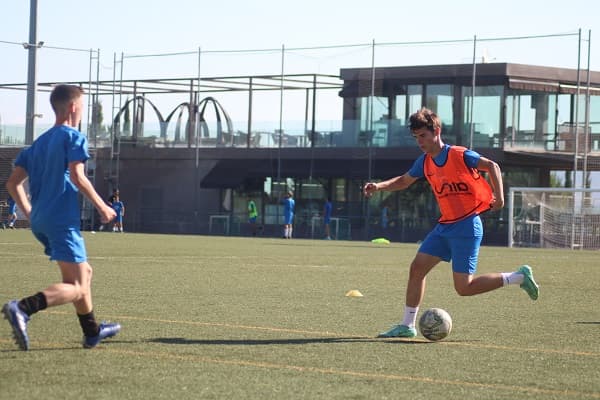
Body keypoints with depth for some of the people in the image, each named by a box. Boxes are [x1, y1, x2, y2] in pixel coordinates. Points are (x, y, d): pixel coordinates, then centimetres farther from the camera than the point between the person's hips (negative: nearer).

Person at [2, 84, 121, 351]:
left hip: (40, 222, 9)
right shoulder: (73, 137, -4)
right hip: (62, 220, -9)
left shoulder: (39, 142, 19)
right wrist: (101, 206, -8)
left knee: (84, 272, 24)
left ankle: (92, 332, 30)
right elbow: (77, 176, -16)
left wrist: (29, 213, 24)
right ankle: (22, 309, -34)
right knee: (77, 287, -13)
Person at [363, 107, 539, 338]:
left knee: (464, 288, -10)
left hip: (466, 226, -8)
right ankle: (407, 325, 9)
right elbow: (404, 181, 23)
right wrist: (379, 186, 7)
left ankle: (519, 277, 4)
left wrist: (499, 196, -17)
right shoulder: (425, 162, 9)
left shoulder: (459, 155, -13)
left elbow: (492, 166, -7)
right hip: (445, 226, 8)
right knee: (417, 267, 1)